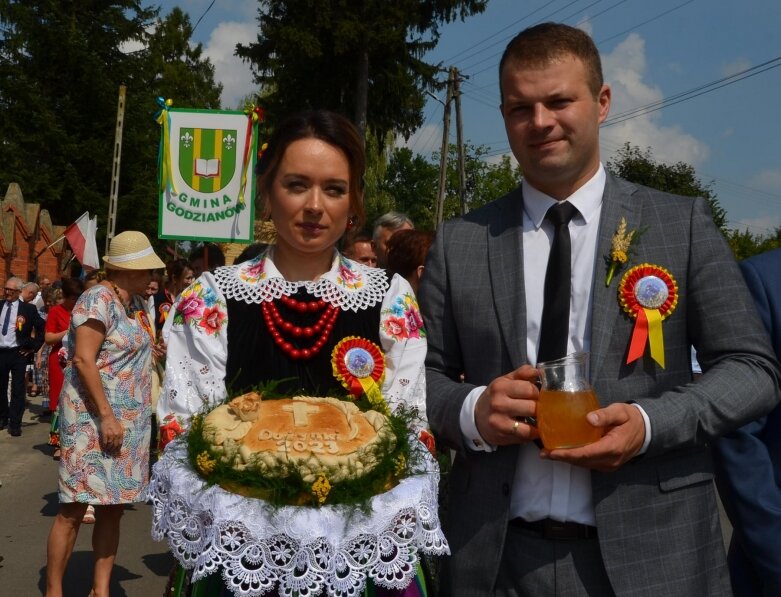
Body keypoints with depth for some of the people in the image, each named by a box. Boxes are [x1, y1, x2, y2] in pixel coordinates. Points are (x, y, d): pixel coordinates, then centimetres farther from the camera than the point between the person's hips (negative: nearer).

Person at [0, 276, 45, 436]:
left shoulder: (28, 308, -4)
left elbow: (42, 328, 0)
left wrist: (34, 346, -3)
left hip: (18, 353, -3)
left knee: (17, 389, 0)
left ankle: (15, 423, 5)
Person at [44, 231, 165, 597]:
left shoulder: (126, 305, 15)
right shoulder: (99, 299, -11)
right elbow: (83, 360, -19)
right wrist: (106, 416, -21)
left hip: (126, 423, 8)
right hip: (93, 420, -8)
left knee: (112, 508, 9)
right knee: (74, 508, -3)